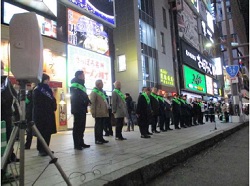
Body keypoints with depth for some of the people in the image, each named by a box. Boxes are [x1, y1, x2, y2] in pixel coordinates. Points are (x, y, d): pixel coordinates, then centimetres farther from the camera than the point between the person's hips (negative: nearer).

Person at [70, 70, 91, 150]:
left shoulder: (81, 85, 20)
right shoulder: (75, 85, -9)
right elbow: (77, 98, -18)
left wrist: (87, 101, -2)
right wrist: (87, 102, -12)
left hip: (82, 109, 9)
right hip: (78, 109, -9)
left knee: (82, 126, 12)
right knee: (77, 127, -5)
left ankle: (81, 143, 20)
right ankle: (76, 144, 1)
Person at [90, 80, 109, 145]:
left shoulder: (102, 92, 22)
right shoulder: (94, 92, -6)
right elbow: (92, 103, -14)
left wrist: (107, 107, 16)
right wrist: (93, 112, -18)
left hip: (104, 113, 8)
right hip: (98, 113, -8)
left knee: (102, 126, 12)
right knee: (98, 126, -2)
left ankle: (101, 138, 20)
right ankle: (97, 139, 5)